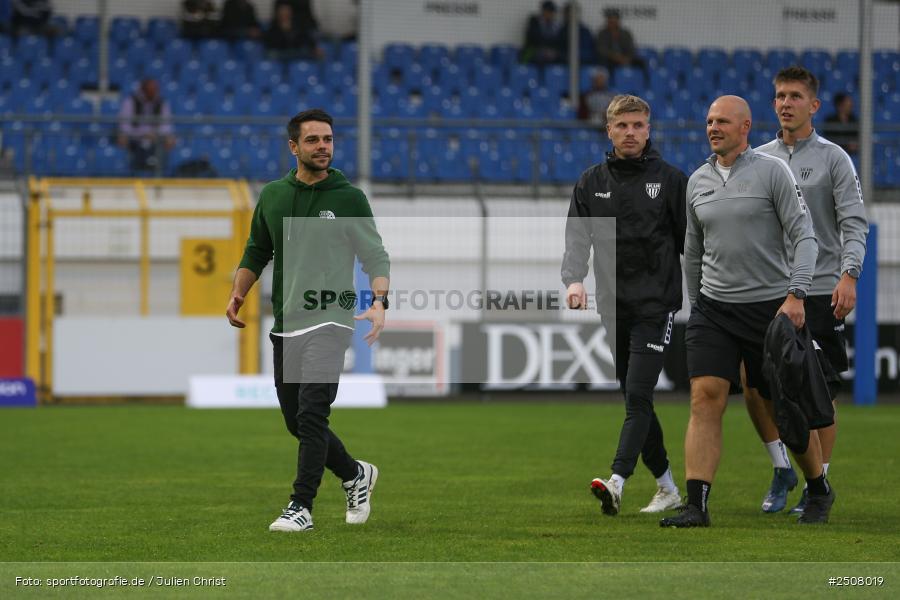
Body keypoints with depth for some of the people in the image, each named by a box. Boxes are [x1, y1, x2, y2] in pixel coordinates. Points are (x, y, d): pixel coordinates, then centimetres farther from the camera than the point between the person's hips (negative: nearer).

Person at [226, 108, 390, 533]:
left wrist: (379, 302, -20)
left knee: (311, 415, -16)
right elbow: (257, 253, 19)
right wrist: (238, 293, 1)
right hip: (285, 326, 5)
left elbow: (375, 257, -3)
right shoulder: (272, 196, 9)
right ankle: (356, 475, 32)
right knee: (297, 422, 10)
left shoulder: (349, 198, -3)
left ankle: (301, 506, -11)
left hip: (328, 323, -5)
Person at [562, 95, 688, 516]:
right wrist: (574, 279, -20)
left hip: (656, 304, -5)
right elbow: (578, 236, -1)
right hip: (614, 307, 5)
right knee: (636, 402, 9)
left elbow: (692, 244, 1)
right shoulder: (591, 183, 9)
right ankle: (667, 489, 20)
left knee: (638, 396, -15)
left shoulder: (670, 180, 0)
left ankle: (616, 484, -27)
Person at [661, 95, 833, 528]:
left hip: (770, 308, -3)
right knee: (705, 398, -12)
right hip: (713, 308, 4)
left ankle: (819, 491, 27)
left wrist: (796, 295, -19)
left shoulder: (772, 171, -5)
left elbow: (804, 236, -8)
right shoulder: (697, 182, 10)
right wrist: (695, 305, 24)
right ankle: (696, 505, -17)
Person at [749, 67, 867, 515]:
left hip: (819, 293, -3)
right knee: (753, 386, -5)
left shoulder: (833, 159, -1)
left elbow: (854, 223, -7)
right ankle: (782, 470, 13)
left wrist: (848, 275, -21)